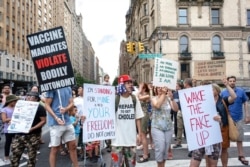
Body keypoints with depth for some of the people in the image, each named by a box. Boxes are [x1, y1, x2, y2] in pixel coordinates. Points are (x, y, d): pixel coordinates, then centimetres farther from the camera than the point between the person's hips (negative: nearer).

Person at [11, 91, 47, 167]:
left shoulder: (39, 107, -3)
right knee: (14, 155, 5)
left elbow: (43, 121, -9)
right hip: (19, 134, 6)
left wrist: (32, 128, -20)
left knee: (32, 156, 3)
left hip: (33, 136, -5)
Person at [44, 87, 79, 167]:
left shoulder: (68, 88, 10)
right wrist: (56, 118, -21)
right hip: (55, 123, -6)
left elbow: (71, 103, 9)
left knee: (73, 146, 12)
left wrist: (66, 109, -14)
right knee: (55, 149, 3)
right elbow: (47, 105, -9)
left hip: (67, 121, 6)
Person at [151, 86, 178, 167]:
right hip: (157, 127, -3)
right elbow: (157, 105, -25)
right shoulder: (154, 99, -4)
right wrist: (163, 94, -24)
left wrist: (172, 98, -22)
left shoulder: (168, 98, 2)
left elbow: (176, 109, -9)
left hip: (168, 127, 3)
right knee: (160, 148, -8)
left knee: (166, 148, 10)